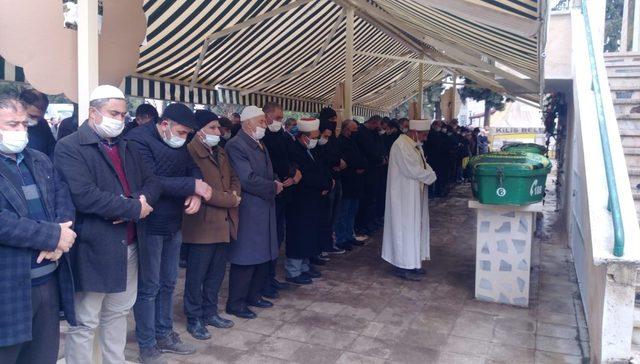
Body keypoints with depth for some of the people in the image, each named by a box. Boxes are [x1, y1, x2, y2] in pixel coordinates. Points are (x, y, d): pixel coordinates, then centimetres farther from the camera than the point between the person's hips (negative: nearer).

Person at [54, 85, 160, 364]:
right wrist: (135, 209, -16)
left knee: (118, 313, 20)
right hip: (93, 250, -7)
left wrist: (141, 199, -13)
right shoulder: (69, 148, -10)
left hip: (129, 246, 8)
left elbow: (151, 182, 10)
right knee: (84, 323, 4)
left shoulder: (125, 147, 15)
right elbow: (84, 196, -23)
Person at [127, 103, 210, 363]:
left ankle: (164, 335, 31)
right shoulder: (139, 140, -15)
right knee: (148, 288, 3)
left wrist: (196, 193, -13)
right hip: (149, 226, -7)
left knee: (168, 284, 16)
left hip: (173, 225, 8)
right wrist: (193, 186, -22)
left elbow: (193, 169, 9)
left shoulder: (179, 143, 9)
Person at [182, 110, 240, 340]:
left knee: (216, 273, 16)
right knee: (196, 275, 4)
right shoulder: (190, 152, -13)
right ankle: (194, 319, 18)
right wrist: (229, 200, -13)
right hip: (202, 224, -8)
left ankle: (210, 312, 31)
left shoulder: (220, 153, 16)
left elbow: (233, 177, 20)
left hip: (223, 223, 8)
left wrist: (234, 194, -2)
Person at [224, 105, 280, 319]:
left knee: (264, 257, 15)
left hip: (264, 210, 9)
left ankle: (253, 295, 30)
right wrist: (273, 187, -11)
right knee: (245, 260, -1)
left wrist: (276, 183, -1)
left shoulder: (260, 145, 15)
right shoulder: (236, 145, -15)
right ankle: (235, 303, 13)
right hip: (247, 212, -9)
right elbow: (248, 180, -22)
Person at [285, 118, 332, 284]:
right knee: (299, 237, 0)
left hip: (314, 203, 9)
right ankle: (293, 272, 12)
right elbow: (307, 178, -25)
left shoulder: (312, 151, 12)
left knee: (309, 236, 16)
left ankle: (304, 266, 30)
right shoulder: (295, 152, -18)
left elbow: (323, 170, 13)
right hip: (300, 204, -9)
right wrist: (328, 183, -12)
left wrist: (326, 185, -7)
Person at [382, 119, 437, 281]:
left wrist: (429, 173, -6)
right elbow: (413, 170, -24)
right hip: (404, 196, -10)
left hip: (415, 194, 10)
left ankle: (412, 262, 25)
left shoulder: (416, 145, 11)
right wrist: (431, 176, -11)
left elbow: (423, 165, 15)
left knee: (414, 227, 15)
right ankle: (403, 267, 6)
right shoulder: (401, 145, -20)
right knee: (405, 228, -3)